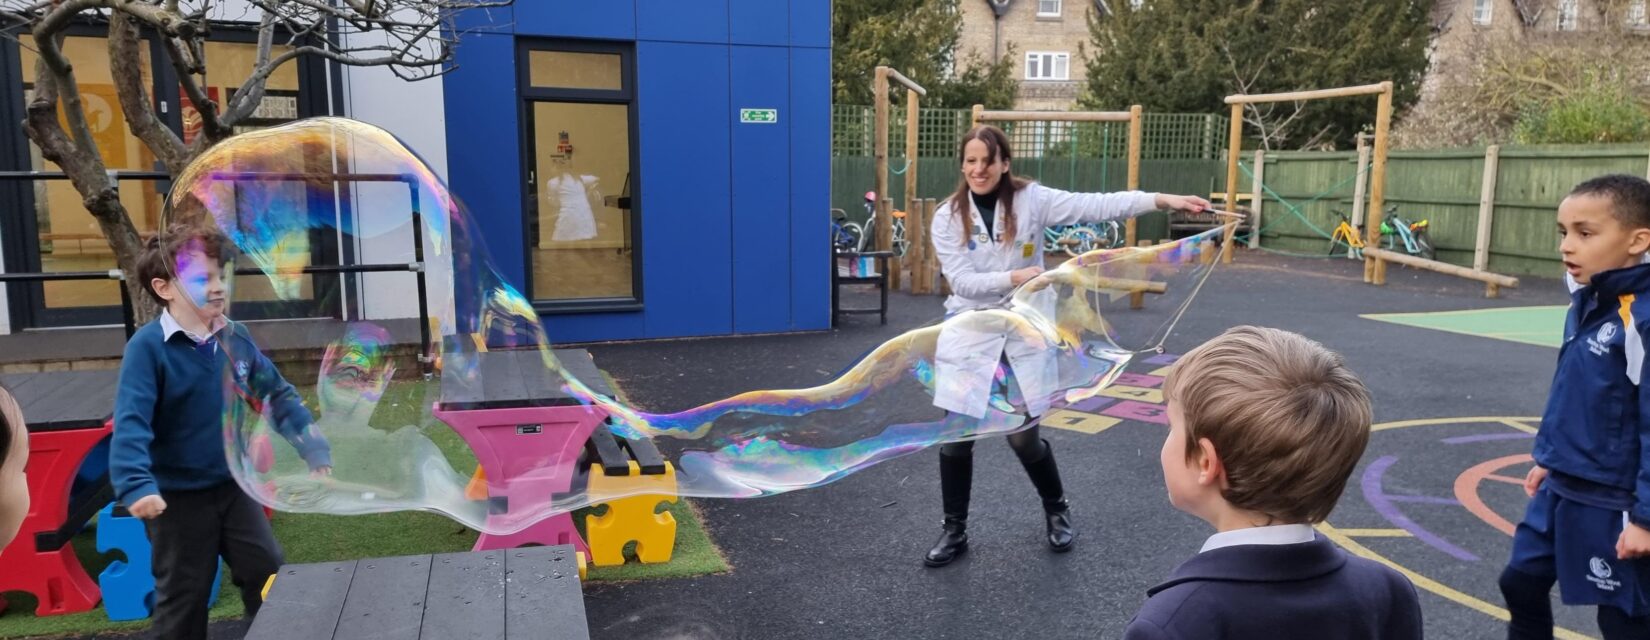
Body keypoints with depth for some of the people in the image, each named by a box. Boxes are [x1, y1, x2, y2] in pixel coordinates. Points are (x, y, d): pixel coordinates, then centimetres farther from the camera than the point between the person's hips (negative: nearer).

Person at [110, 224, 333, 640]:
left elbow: (278, 396, 5)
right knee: (184, 599, 11)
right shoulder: (148, 347, -18)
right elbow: (131, 423, -26)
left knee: (271, 579, 12)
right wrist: (136, 485, -39)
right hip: (177, 498, -5)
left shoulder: (235, 338, -2)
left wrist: (315, 451, 0)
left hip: (233, 487, 5)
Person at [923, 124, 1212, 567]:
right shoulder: (948, 217, -4)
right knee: (956, 439, 4)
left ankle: (1057, 511, 34)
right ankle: (954, 530, 23)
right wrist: (1014, 277, -26)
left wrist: (1162, 200, -27)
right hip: (969, 335, 1)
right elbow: (961, 281, -12)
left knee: (1024, 438, 5)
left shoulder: (1031, 199, -6)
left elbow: (1094, 206, -16)